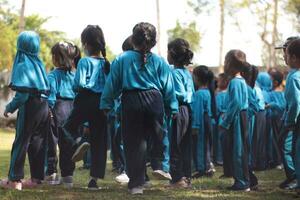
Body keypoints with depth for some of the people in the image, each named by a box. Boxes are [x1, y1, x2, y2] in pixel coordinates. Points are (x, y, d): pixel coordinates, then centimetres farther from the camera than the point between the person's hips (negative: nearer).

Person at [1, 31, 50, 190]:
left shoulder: (23, 65, -11)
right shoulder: (38, 63, 10)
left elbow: (22, 93, -17)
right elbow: (46, 89, 8)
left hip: (30, 107, -6)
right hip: (44, 107, 6)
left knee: (21, 142, -1)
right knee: (38, 143, 11)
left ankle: (15, 180, -1)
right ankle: (36, 178, 14)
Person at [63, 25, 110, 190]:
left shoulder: (85, 61, -9)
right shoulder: (106, 63, 7)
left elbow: (79, 84, -18)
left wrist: (76, 89, 2)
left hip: (86, 100, -4)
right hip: (102, 102, 4)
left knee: (69, 126, 20)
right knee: (98, 141, 7)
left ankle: (78, 142, -13)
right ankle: (94, 178, 6)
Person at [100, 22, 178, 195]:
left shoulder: (122, 59, 1)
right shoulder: (160, 62, 3)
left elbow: (112, 84, 2)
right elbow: (168, 88, 6)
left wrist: (106, 104, 8)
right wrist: (172, 108, 13)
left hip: (131, 102, 0)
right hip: (154, 101, 1)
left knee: (134, 142, 4)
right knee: (155, 137, 18)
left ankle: (136, 183, 4)